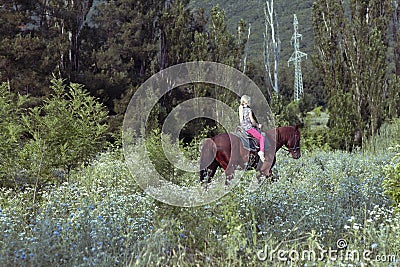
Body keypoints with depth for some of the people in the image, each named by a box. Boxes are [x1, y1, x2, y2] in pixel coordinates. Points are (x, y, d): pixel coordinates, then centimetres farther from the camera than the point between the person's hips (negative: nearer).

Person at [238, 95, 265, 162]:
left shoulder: (240, 109, 9)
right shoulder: (248, 110, -12)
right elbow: (252, 120, -11)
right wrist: (257, 125, 8)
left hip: (242, 128, 8)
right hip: (249, 128, -8)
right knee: (261, 137, 3)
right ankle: (261, 152, -10)